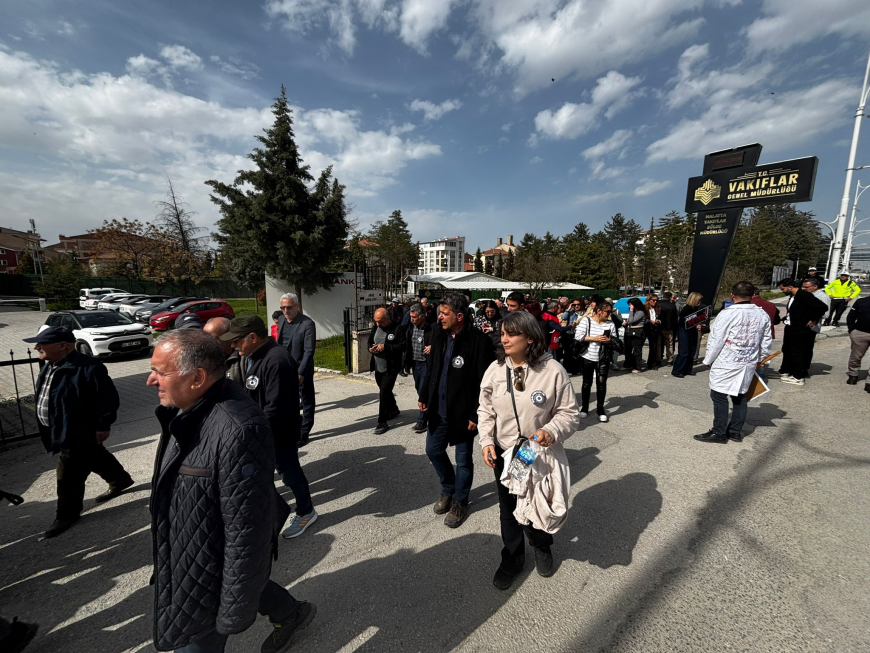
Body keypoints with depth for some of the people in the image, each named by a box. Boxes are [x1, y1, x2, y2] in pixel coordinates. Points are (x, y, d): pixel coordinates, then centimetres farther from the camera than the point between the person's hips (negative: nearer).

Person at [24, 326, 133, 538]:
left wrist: (103, 427, -19)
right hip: (62, 430, 9)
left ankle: (67, 515, 24)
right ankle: (121, 480, 43)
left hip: (79, 433, -9)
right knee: (97, 459, 24)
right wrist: (52, 430, 18)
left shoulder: (87, 368, -28)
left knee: (69, 476, 4)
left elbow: (108, 399, -25)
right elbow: (46, 396, 19)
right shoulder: (51, 366, 3)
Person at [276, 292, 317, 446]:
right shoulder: (281, 319, 5)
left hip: (302, 370, -6)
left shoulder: (307, 324, -17)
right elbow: (279, 343, 13)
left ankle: (304, 433, 22)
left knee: (306, 402, 9)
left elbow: (309, 351, -19)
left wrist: (300, 373, -22)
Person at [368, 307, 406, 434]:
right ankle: (394, 410, 43)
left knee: (384, 393, -9)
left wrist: (385, 347, -24)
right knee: (385, 391, 20)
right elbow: (370, 342, 19)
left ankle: (382, 422, 0)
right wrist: (371, 349, -5)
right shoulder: (376, 329, 9)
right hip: (378, 367, 8)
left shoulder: (397, 329, -13)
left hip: (391, 368, -7)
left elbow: (402, 346, -17)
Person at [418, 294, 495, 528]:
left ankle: (460, 502, 36)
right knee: (433, 450, 18)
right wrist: (424, 396, 10)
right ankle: (448, 489, 44)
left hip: (463, 412, -6)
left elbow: (484, 382, -18)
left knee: (463, 459, 12)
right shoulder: (439, 336, 1)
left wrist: (476, 415, -18)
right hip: (439, 409, 7)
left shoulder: (479, 341, -19)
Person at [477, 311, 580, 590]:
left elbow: (569, 413, -11)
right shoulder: (495, 369, -10)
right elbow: (486, 411, 1)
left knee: (538, 506, 19)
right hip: (504, 454, 3)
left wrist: (551, 431, -29)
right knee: (508, 509, 20)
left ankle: (543, 548, 54)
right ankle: (512, 558, 47)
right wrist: (486, 441, -9)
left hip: (540, 454, -2)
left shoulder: (553, 370, -20)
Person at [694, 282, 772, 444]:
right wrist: (760, 359, 29)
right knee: (740, 396, 15)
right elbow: (766, 342, 14)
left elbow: (715, 340, -14)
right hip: (748, 364, 7)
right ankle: (736, 431, 24)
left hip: (726, 364, -7)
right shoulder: (763, 315, 4)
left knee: (719, 396, 1)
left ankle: (719, 433, 8)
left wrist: (708, 361, -2)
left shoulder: (728, 313, -16)